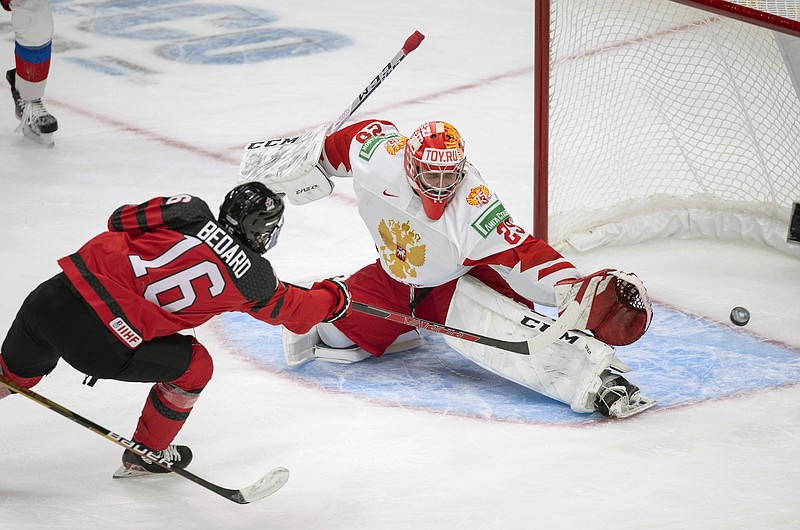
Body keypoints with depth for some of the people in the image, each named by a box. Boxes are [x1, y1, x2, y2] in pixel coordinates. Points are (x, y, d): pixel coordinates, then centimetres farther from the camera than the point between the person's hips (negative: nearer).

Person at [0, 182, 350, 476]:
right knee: (195, 366, 19)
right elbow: (294, 312, 22)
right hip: (101, 345, -4)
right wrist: (334, 298, 41)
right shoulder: (252, 278, 4)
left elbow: (121, 220, 17)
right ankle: (146, 455, 34)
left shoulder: (190, 211, 9)